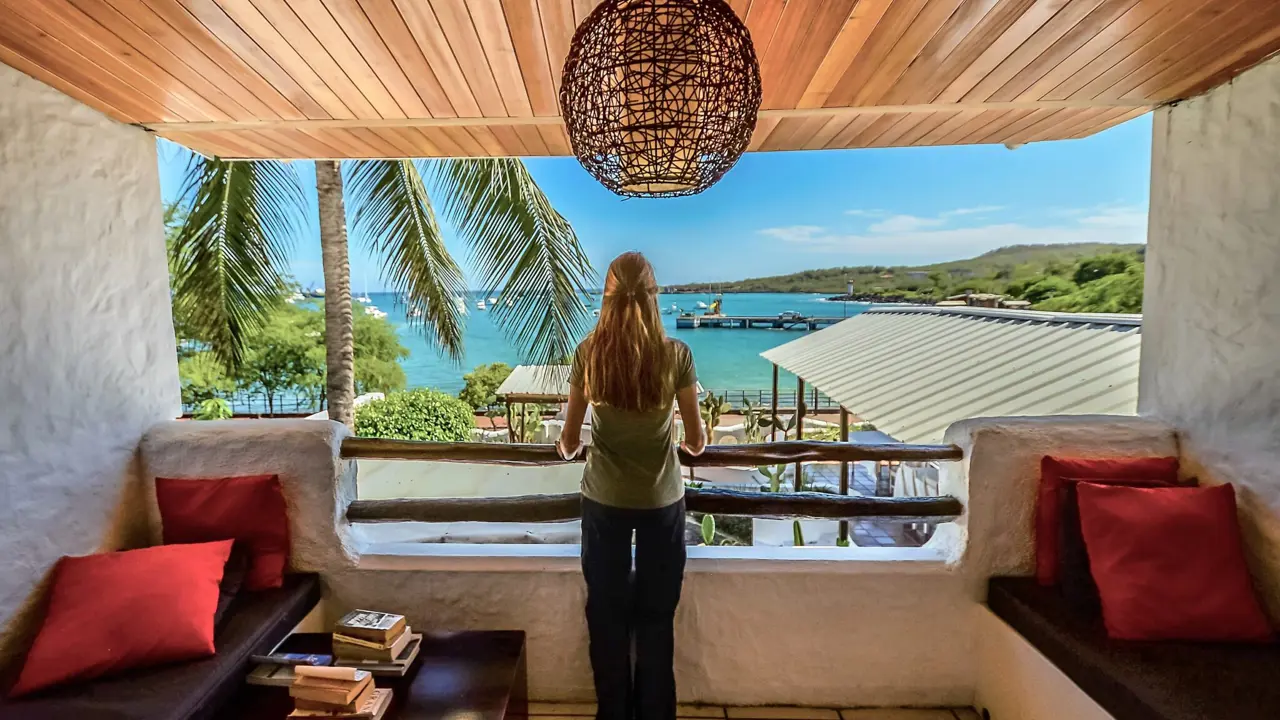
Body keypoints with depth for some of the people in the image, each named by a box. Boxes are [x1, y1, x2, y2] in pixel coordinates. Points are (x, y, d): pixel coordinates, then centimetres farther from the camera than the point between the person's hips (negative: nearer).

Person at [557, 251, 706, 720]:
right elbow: (696, 438, -5)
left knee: (607, 613, 18)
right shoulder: (676, 354, -12)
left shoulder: (589, 352, -10)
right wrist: (695, 444, 19)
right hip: (662, 499, 0)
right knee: (656, 616, 17)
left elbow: (569, 438, -4)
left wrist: (566, 449, 19)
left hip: (604, 499, 1)